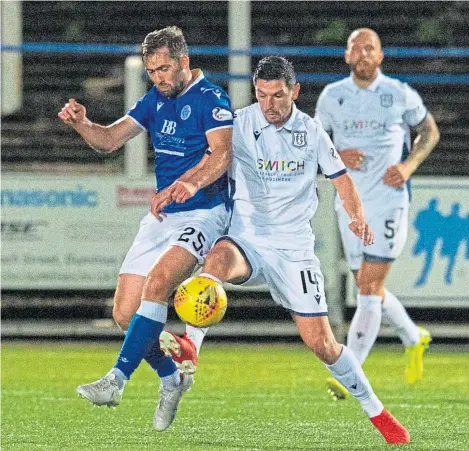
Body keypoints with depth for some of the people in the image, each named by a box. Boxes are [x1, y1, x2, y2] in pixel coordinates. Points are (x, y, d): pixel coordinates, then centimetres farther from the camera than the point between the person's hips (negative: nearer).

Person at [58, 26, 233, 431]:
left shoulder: (211, 99, -10)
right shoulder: (155, 100, 12)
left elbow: (222, 155, -24)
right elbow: (110, 140, 7)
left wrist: (192, 182, -43)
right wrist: (81, 124, -14)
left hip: (203, 213, -7)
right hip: (160, 216, 8)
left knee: (158, 282, -31)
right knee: (125, 313, 0)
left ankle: (116, 380, -34)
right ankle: (172, 379, 22)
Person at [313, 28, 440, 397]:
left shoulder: (400, 94, -1)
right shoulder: (332, 96, 5)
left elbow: (430, 131, 11)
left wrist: (409, 165, -6)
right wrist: (337, 156, -9)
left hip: (388, 200, -4)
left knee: (370, 288, -13)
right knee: (371, 289, 13)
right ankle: (414, 339, 40)